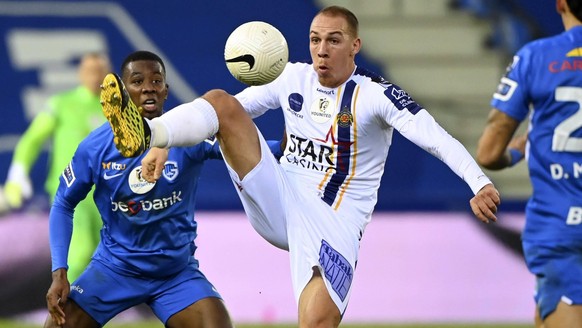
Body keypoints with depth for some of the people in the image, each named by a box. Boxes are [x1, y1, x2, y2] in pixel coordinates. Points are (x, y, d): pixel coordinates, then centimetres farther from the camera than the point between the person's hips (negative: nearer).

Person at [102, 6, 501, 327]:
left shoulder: (376, 94, -10)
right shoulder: (293, 78, 6)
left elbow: (437, 139, -22)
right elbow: (225, 112, 15)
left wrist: (480, 183, -39)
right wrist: (163, 144, 3)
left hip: (334, 223, -4)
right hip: (280, 202, 4)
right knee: (221, 101, -14)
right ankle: (145, 133, -41)